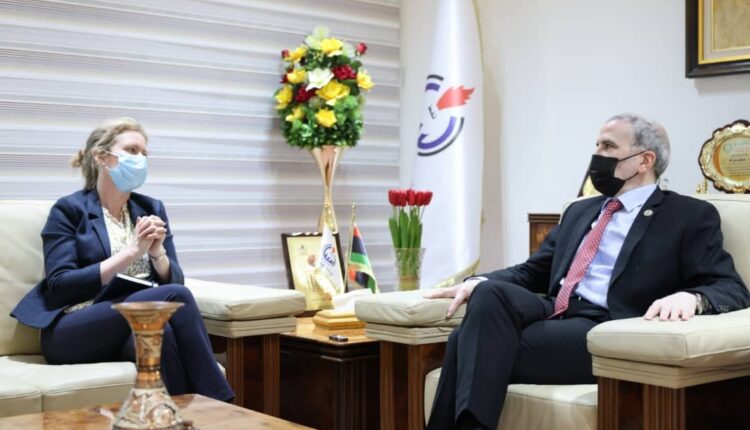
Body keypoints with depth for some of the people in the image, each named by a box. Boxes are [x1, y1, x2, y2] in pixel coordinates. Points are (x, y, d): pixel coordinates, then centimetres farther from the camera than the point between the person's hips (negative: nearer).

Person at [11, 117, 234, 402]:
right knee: (175, 296, -29)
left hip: (142, 325, 4)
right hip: (73, 333, -4)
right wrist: (131, 252, -15)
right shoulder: (69, 209, 0)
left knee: (162, 330, -34)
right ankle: (218, 406, -27)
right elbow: (59, 286, -11)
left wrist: (157, 252, -11)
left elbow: (173, 280, 11)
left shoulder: (152, 209, 15)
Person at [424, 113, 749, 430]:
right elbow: (533, 271, 24)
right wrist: (478, 283, 4)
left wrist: (690, 297, -27)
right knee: (489, 293, -26)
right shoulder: (579, 211, 26)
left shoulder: (690, 216, 7)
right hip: (554, 316, 6)